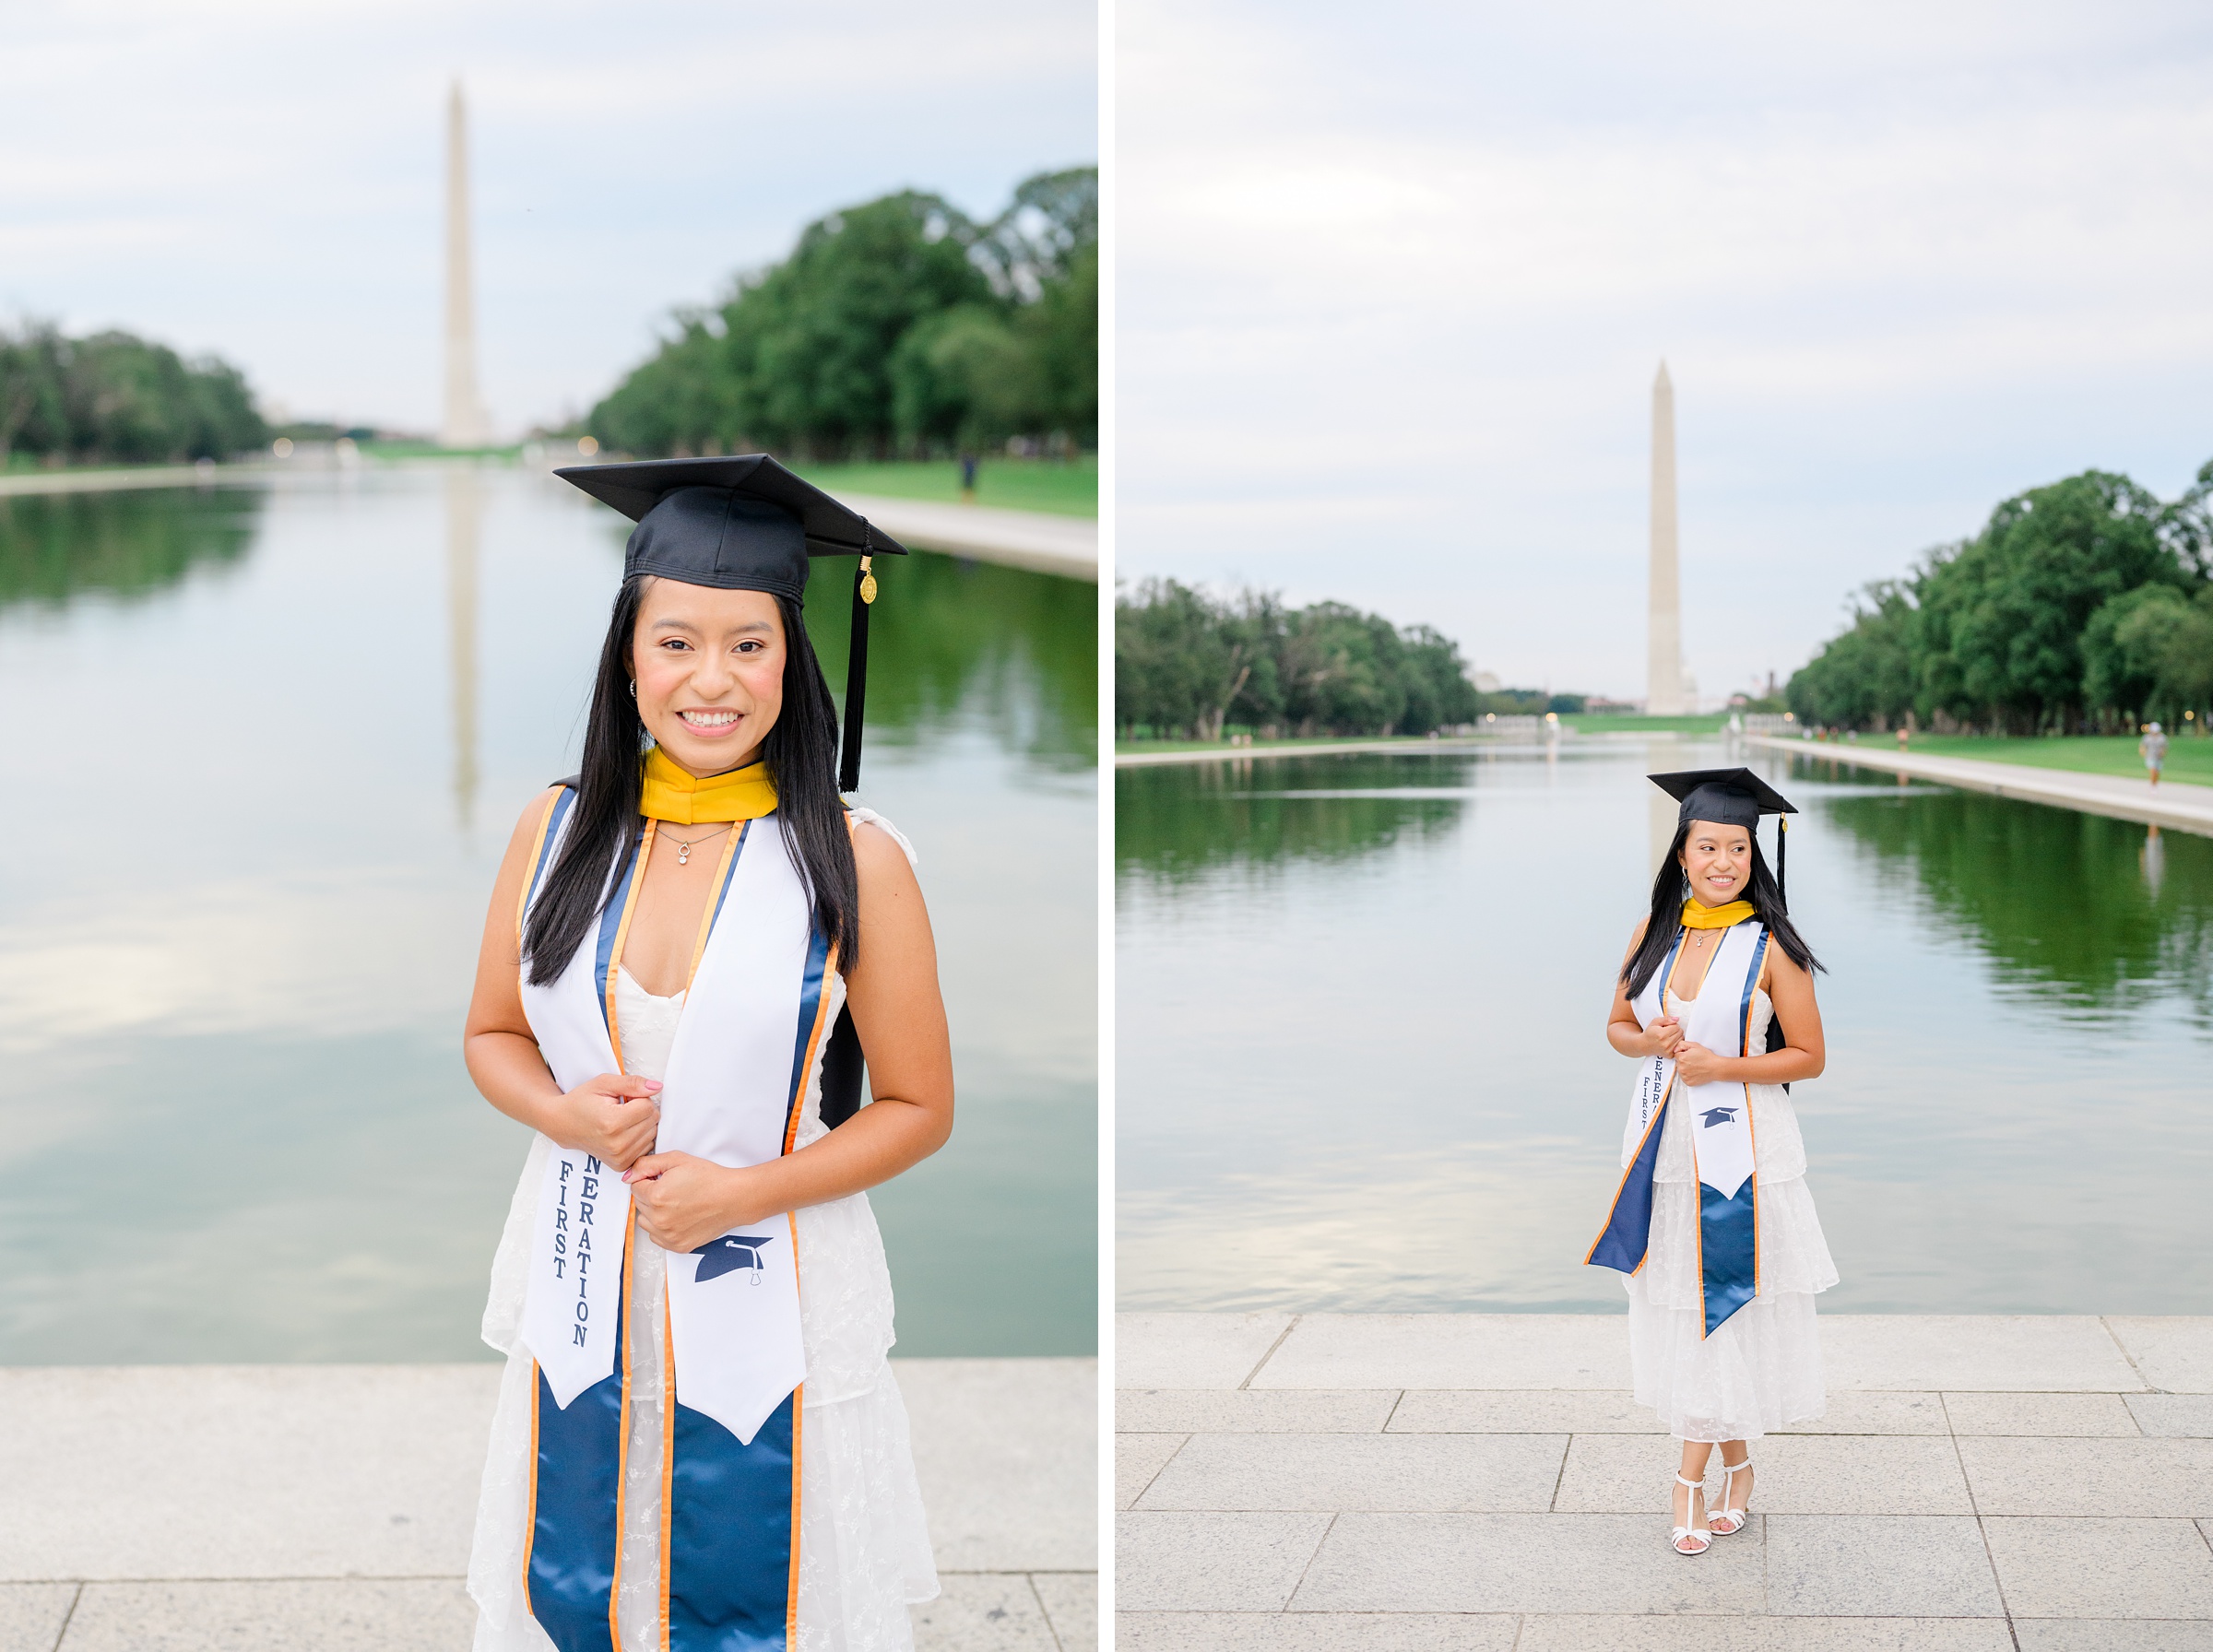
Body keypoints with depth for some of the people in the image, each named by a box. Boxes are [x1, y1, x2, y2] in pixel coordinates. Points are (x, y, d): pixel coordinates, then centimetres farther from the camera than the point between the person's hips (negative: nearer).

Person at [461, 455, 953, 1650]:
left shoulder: (855, 859, -10)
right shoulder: (557, 831, -2)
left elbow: (919, 1108, -4)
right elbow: (491, 1036, 10)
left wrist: (746, 1191, -17)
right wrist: (565, 1112, -11)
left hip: (772, 1308, -3)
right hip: (585, 1301, 3)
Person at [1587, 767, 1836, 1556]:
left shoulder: (1769, 945, -8)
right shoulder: (1654, 930, 4)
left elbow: (1808, 1056, -5)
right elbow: (1618, 1025, 13)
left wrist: (1725, 1066, -18)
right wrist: (1649, 1042, -9)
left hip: (1739, 1147, -4)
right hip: (1664, 1143, 4)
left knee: (1722, 1312, 2)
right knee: (1679, 1310, 8)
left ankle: (1692, 1478, 14)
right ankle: (1735, 1464, 23)